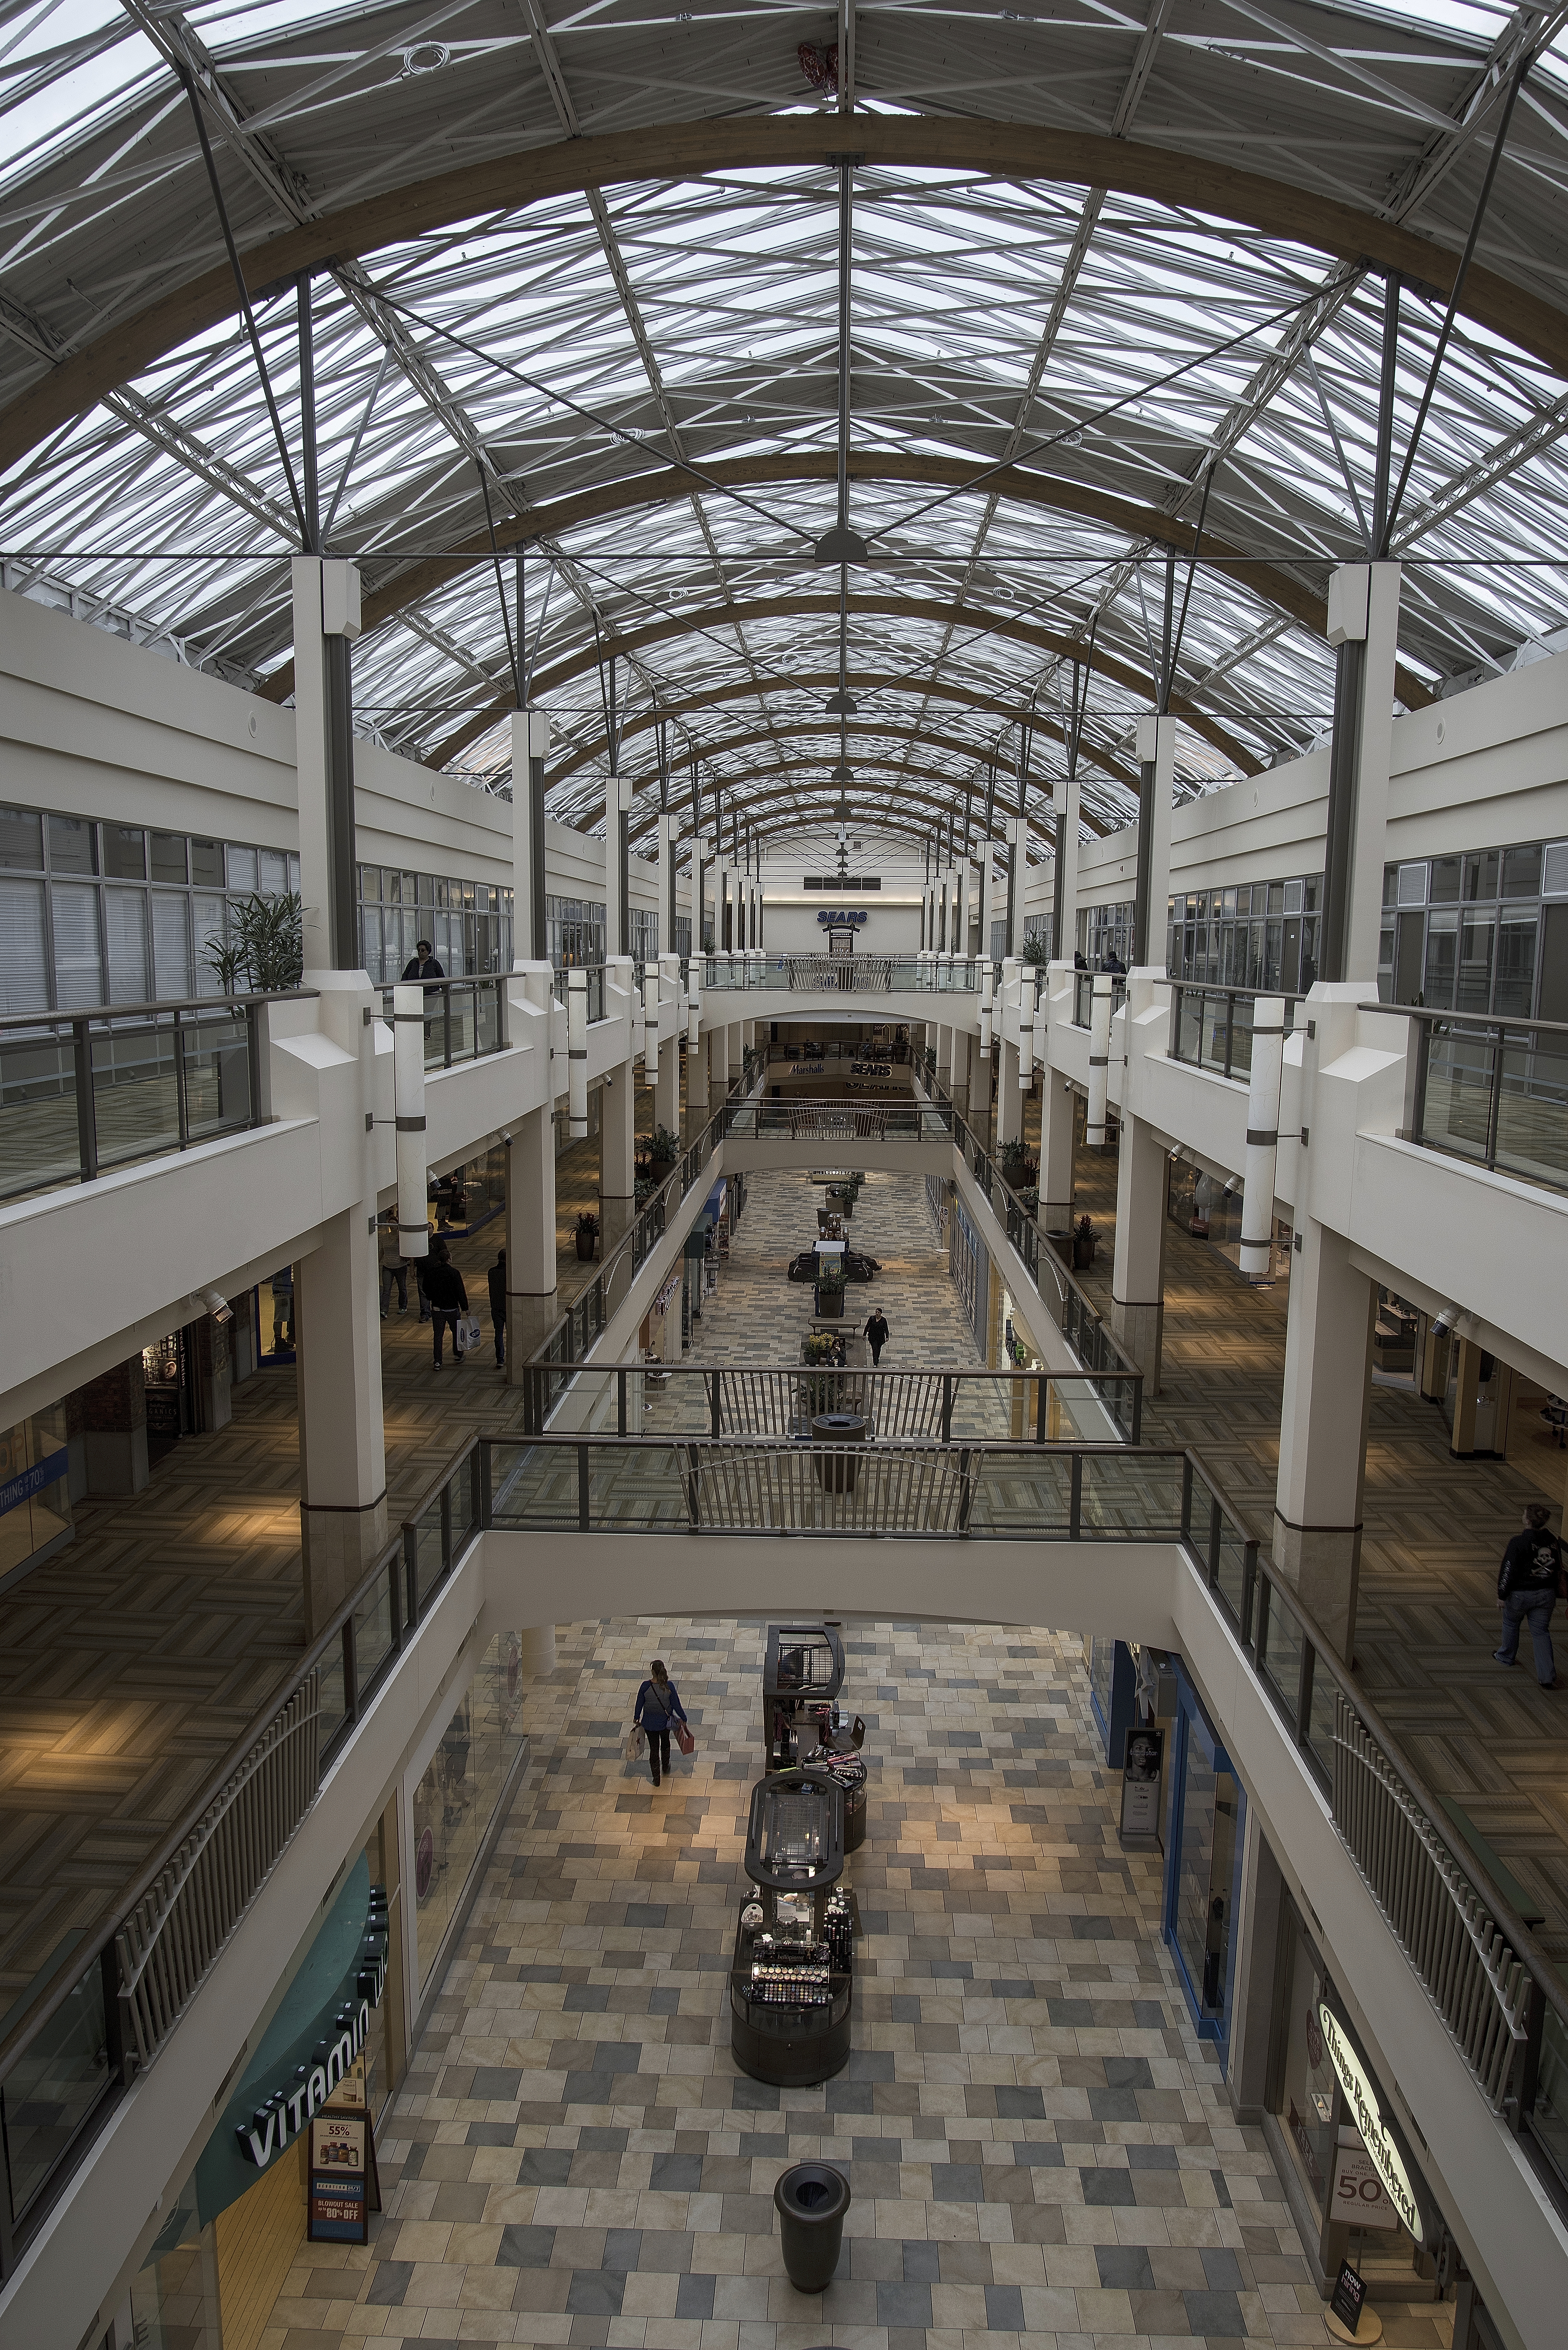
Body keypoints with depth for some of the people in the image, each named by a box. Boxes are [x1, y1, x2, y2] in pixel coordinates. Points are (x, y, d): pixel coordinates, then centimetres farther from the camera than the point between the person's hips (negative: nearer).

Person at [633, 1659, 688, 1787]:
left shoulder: (646, 1686, -22)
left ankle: (656, 1779, 24)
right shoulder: (669, 1686, -22)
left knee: (654, 1749, 15)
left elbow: (640, 1704, -7)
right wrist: (683, 1718, 5)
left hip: (649, 1723, -1)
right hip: (665, 1722, 1)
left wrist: (636, 1718, 11)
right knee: (665, 1744, 29)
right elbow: (676, 1704, -12)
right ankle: (666, 1766, 51)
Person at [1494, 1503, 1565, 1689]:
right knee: (1541, 1632, 10)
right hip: (1546, 1594, 4)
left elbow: (1508, 1571, -17)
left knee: (1511, 1624, 21)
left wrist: (1502, 1595, -7)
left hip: (1520, 1595, -4)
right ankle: (1548, 1677, 3)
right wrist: (1554, 1594, 21)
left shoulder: (1519, 1543, -21)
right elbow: (1558, 1570, 9)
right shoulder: (1553, 1542, -3)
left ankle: (1506, 1657, 42)